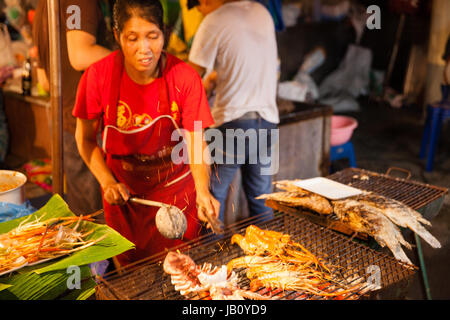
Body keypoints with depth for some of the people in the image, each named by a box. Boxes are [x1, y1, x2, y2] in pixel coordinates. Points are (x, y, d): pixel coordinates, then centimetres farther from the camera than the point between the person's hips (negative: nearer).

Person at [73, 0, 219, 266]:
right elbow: (86, 138, -4)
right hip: (123, 191, 1)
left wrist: (203, 191, -39)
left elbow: (195, 143, -22)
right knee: (130, 268, 18)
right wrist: (107, 181, -17)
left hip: (175, 187, -1)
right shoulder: (98, 76, -17)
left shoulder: (185, 78, -19)